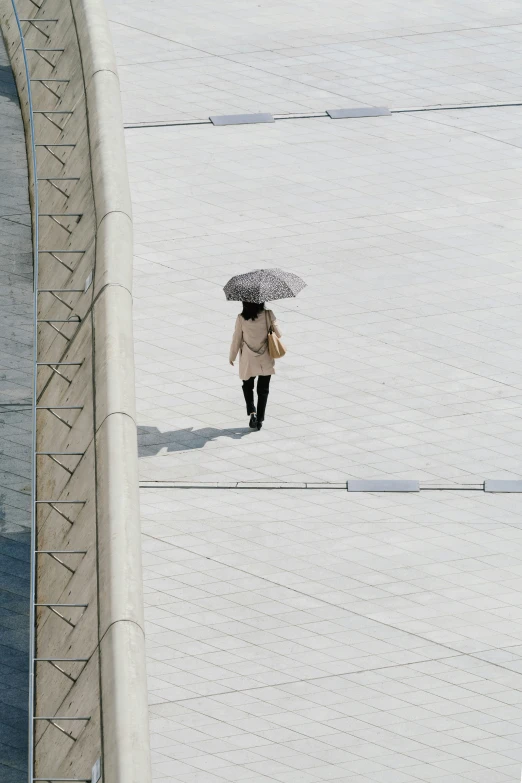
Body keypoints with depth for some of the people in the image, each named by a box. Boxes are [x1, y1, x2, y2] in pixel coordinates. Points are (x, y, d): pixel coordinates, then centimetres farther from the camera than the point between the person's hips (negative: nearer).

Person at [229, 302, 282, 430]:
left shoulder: (241, 318, -15)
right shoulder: (268, 315, -14)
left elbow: (236, 339, -6)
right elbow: (278, 334, -8)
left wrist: (232, 356, 10)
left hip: (248, 361, -1)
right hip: (266, 360, 1)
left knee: (248, 386, 21)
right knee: (263, 390, 14)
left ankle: (252, 411, 1)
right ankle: (260, 420, 12)